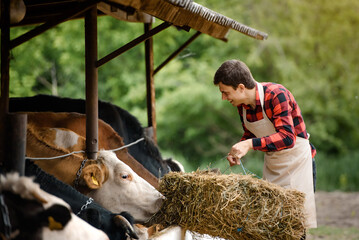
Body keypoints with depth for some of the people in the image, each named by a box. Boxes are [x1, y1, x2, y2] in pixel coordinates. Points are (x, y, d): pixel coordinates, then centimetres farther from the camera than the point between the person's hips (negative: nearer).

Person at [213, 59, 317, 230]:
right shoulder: (241, 104, -2)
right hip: (271, 162, 7)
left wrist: (250, 144, -40)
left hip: (297, 158, -7)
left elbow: (287, 138, -33)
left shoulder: (276, 94, -25)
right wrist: (237, 151, -7)